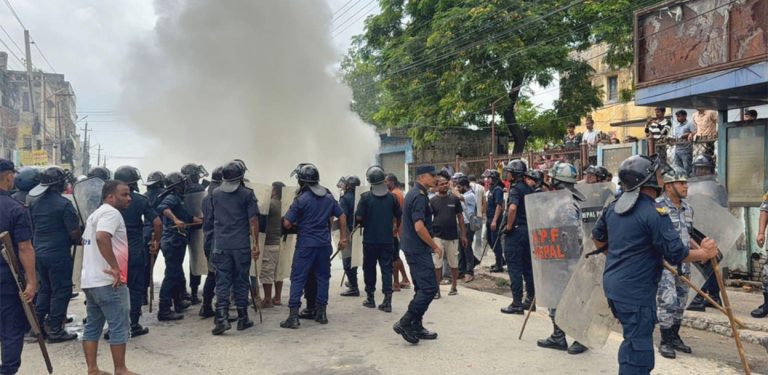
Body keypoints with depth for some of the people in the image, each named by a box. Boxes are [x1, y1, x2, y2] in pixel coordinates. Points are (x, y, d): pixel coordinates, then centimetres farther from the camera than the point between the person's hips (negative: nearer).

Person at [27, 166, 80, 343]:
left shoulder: (35, 202, 6)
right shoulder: (64, 204, -17)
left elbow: (33, 227, 17)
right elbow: (74, 232, -18)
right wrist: (78, 241, 3)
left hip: (39, 252, 7)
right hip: (58, 254, -7)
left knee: (45, 289, 20)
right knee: (61, 291, 2)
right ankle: (55, 330, 6)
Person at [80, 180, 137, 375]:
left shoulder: (95, 213, 19)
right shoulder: (111, 212, -13)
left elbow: (86, 242, 28)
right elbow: (102, 237, -30)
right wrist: (115, 267, -27)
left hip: (90, 280, 10)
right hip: (108, 281, -10)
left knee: (92, 326, 12)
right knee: (119, 328, -1)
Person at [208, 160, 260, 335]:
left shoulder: (215, 194, 6)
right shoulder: (247, 194, -4)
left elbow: (209, 220, 18)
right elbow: (253, 220, -7)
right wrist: (256, 244, -5)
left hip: (221, 245, 2)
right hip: (242, 246, -2)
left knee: (222, 283, 4)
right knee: (241, 282, 8)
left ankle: (222, 319, -6)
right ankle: (242, 319, 16)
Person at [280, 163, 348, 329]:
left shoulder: (301, 200, -11)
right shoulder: (329, 197, 6)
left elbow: (287, 224, -12)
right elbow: (342, 216, 10)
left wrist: (296, 226, 10)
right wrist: (343, 237, 16)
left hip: (305, 245, -5)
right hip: (324, 245, 5)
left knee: (297, 279, 1)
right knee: (322, 277, 13)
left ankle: (293, 316, -1)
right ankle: (321, 313, 19)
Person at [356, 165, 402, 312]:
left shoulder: (366, 197, -10)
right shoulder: (391, 197, -2)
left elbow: (358, 217, -12)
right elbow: (399, 216, 6)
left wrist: (363, 223, 10)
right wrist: (396, 226, 25)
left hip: (370, 239, -1)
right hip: (387, 239, 2)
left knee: (369, 268, 13)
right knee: (386, 268, 4)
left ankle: (370, 298, 21)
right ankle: (387, 300, -3)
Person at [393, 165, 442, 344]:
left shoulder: (413, 194, 15)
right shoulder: (419, 196, -17)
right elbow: (419, 227, -25)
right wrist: (435, 246, -14)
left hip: (413, 248, 10)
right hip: (419, 249, -10)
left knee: (422, 288, 14)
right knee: (429, 287, -9)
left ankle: (416, 327, 18)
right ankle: (405, 323, -6)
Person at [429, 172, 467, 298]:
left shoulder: (454, 199, 2)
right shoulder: (432, 201, -1)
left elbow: (460, 217, 7)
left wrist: (463, 234, 4)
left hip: (452, 237, 1)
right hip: (437, 237, -1)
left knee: (454, 264, 11)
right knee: (437, 265, 1)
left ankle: (454, 287, 25)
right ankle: (436, 289, 10)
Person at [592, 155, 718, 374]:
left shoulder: (614, 207, 6)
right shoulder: (654, 213, -18)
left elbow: (597, 239, 20)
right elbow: (676, 255, -17)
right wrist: (703, 253, 1)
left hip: (613, 284, 9)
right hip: (636, 291, -9)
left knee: (633, 340, 25)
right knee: (638, 350, -1)